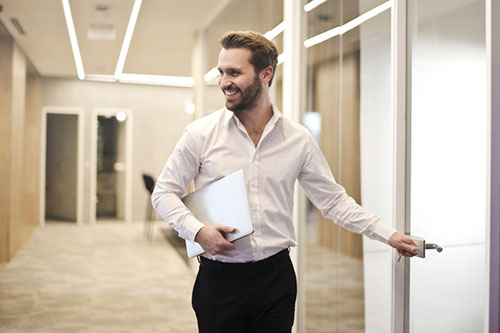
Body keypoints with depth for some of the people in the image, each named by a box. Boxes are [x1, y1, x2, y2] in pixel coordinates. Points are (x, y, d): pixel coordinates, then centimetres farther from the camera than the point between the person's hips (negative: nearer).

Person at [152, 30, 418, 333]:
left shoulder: (299, 139, 1)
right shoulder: (201, 133, -4)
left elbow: (334, 200, 6)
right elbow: (164, 192, 2)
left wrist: (389, 235, -1)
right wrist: (198, 231, -15)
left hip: (276, 277, 2)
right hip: (219, 279, -1)